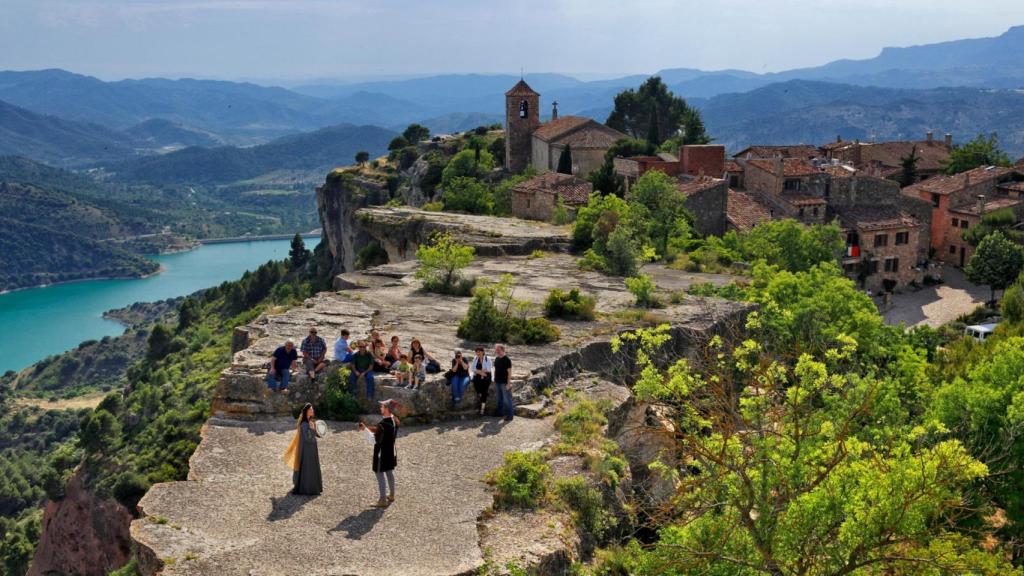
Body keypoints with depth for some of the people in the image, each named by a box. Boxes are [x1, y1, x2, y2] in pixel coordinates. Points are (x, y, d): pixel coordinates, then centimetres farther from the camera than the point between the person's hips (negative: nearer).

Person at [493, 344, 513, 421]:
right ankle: (500, 412, 28)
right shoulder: (496, 359, 8)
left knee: (507, 400, -2)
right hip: (498, 382, 7)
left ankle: (509, 416, 4)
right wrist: (494, 380, 14)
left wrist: (508, 383, -17)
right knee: (500, 399, 17)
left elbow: (509, 372, -14)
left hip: (504, 383, -7)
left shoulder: (507, 360, -13)